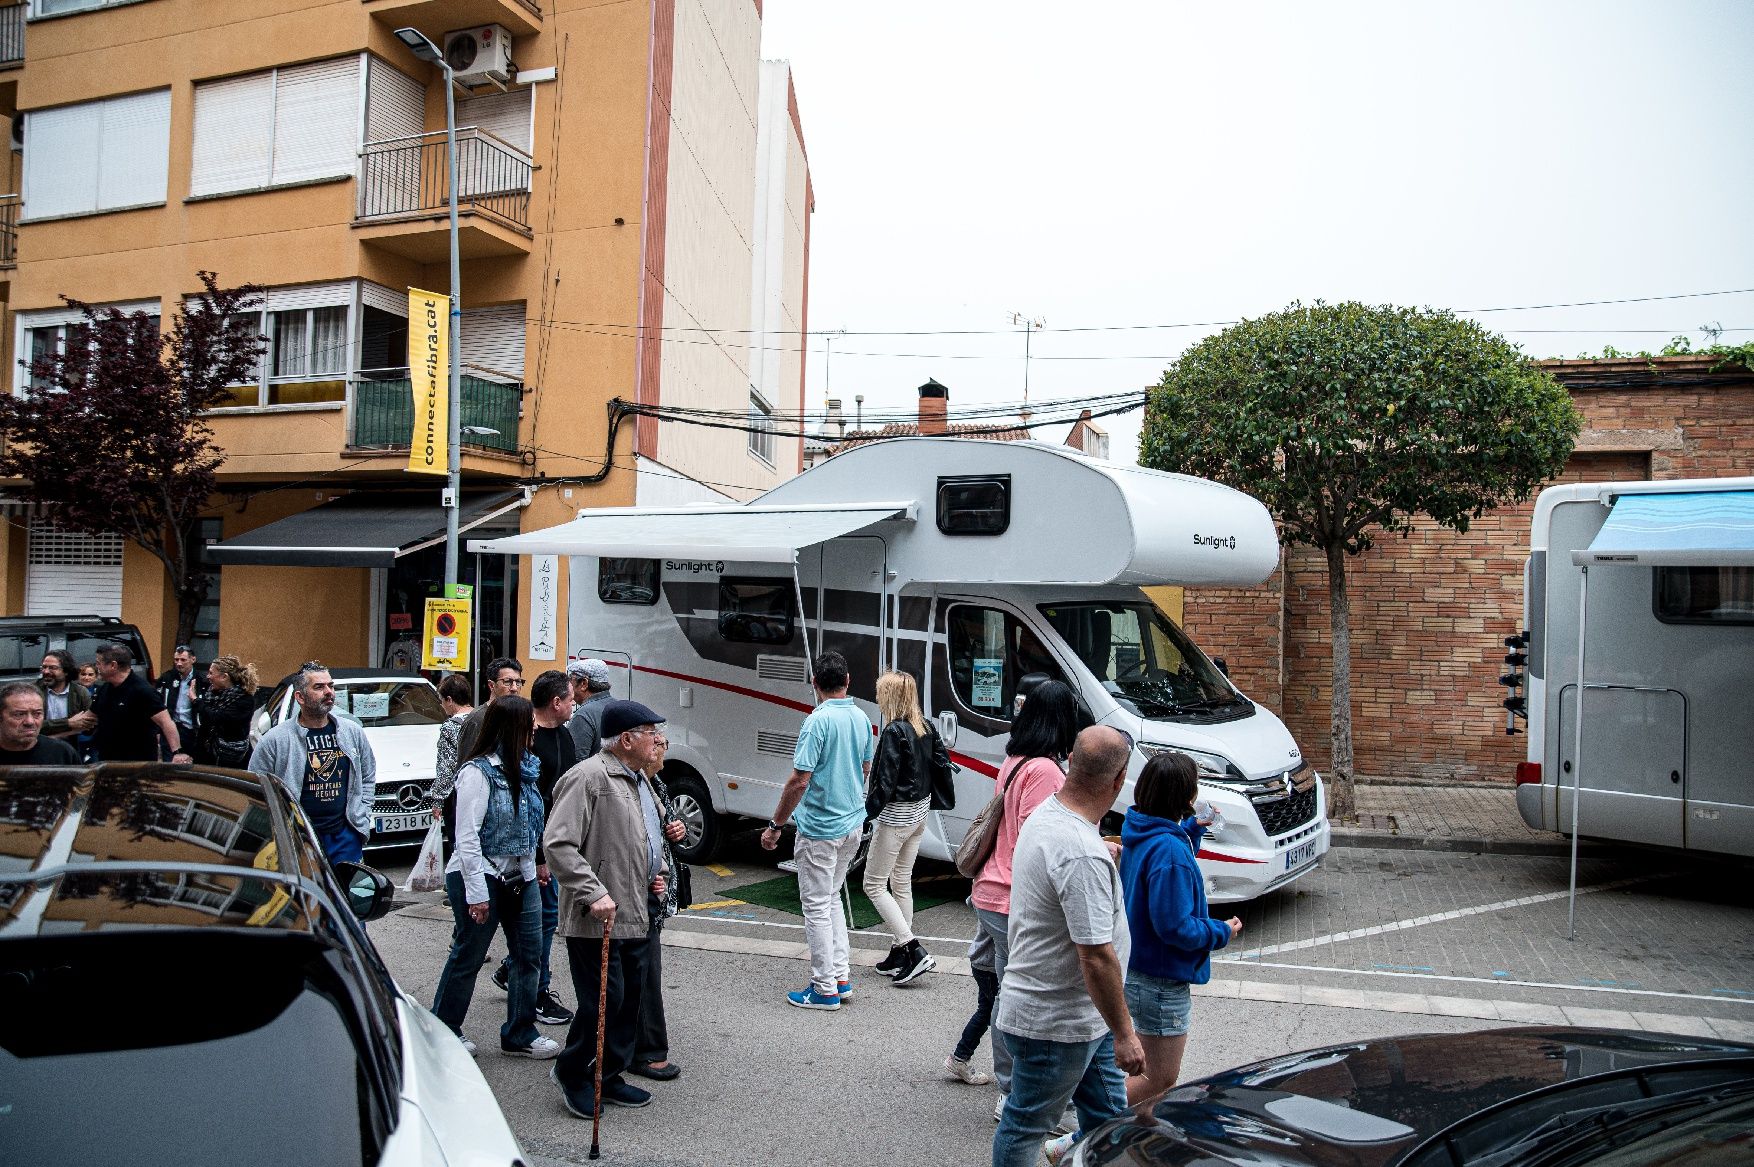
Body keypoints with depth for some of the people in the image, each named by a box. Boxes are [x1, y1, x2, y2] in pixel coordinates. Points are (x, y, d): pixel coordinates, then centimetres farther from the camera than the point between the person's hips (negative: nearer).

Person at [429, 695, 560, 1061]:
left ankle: (520, 1034, 20)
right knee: (467, 958, 7)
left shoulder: (521, 767, 6)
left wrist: (534, 863, 11)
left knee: (529, 954, 9)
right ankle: (442, 1032, 26)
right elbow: (467, 836, -18)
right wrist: (476, 892, -19)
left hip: (520, 876, 8)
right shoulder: (479, 771, -17)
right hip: (482, 877, -8)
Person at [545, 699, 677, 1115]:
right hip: (598, 920, -9)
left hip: (638, 915, 9)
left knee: (631, 999, 15)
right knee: (604, 1000, -2)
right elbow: (558, 844, -22)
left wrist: (654, 876, 15)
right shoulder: (588, 778, -16)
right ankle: (570, 1073, 21)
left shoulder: (638, 780, 15)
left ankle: (610, 1077, 30)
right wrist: (593, 894, -26)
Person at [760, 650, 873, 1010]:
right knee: (831, 897, 20)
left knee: (817, 906, 2)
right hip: (853, 823, 8)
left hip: (820, 828, -8)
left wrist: (775, 825, -13)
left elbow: (799, 781, -22)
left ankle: (825, 989, 8)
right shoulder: (862, 718, 4)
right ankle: (840, 976, 22)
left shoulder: (818, 721, -20)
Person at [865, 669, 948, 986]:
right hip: (920, 811, 9)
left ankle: (915, 951, -6)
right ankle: (899, 953, 23)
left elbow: (886, 781, -22)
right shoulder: (925, 727, 5)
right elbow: (941, 761, 10)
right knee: (901, 881, 17)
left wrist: (867, 813, -15)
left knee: (874, 884, 1)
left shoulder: (894, 731, -20)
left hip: (896, 816, -9)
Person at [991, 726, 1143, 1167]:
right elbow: (1097, 957, -28)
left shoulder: (1045, 813, 1)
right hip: (1055, 1023, -10)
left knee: (1108, 1122, 20)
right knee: (1025, 1129, 10)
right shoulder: (1084, 856, -31)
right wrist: (1124, 1034, -20)